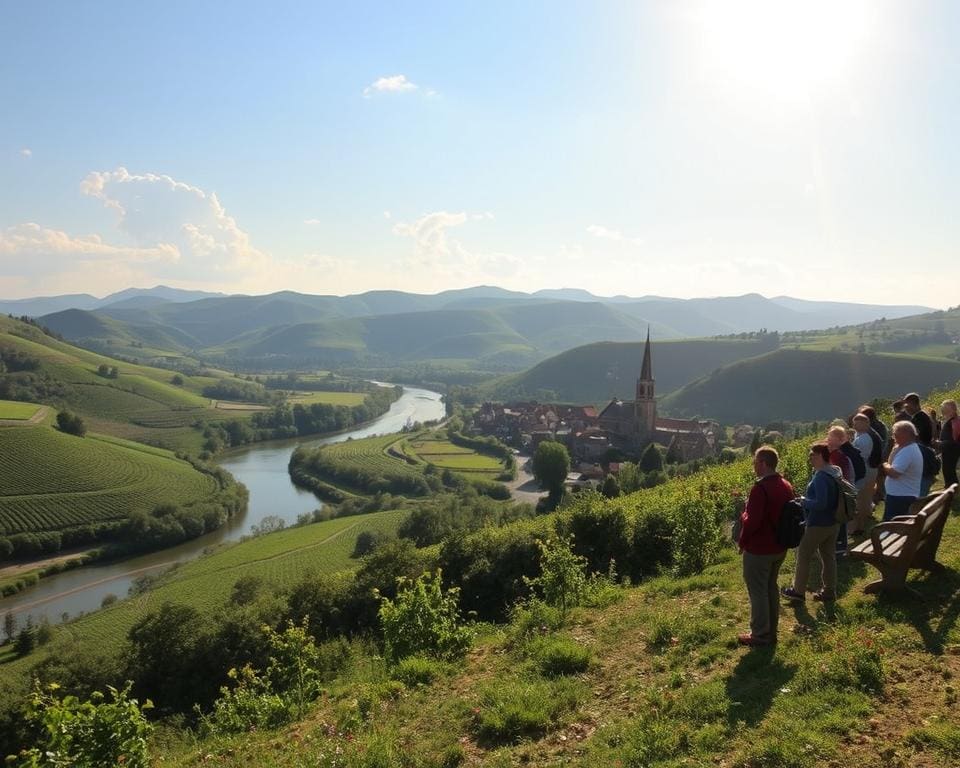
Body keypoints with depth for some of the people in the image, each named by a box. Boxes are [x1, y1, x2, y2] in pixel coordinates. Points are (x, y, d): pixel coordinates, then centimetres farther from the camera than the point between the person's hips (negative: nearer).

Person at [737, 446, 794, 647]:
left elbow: (752, 521, -25)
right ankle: (771, 631, 29)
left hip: (758, 550, -8)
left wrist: (742, 541, -7)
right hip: (779, 548, 8)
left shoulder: (760, 488, -25)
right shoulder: (786, 486, 3)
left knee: (758, 592, 5)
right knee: (771, 588, 19)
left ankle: (761, 635, 14)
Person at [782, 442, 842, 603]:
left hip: (818, 524, -9)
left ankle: (798, 591, 15)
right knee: (828, 556, 17)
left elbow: (820, 503, -30)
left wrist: (804, 501, -15)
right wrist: (809, 500, 11)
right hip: (833, 522, 9)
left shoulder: (820, 477, -25)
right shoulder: (835, 473, 4)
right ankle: (829, 591, 25)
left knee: (803, 555, 5)